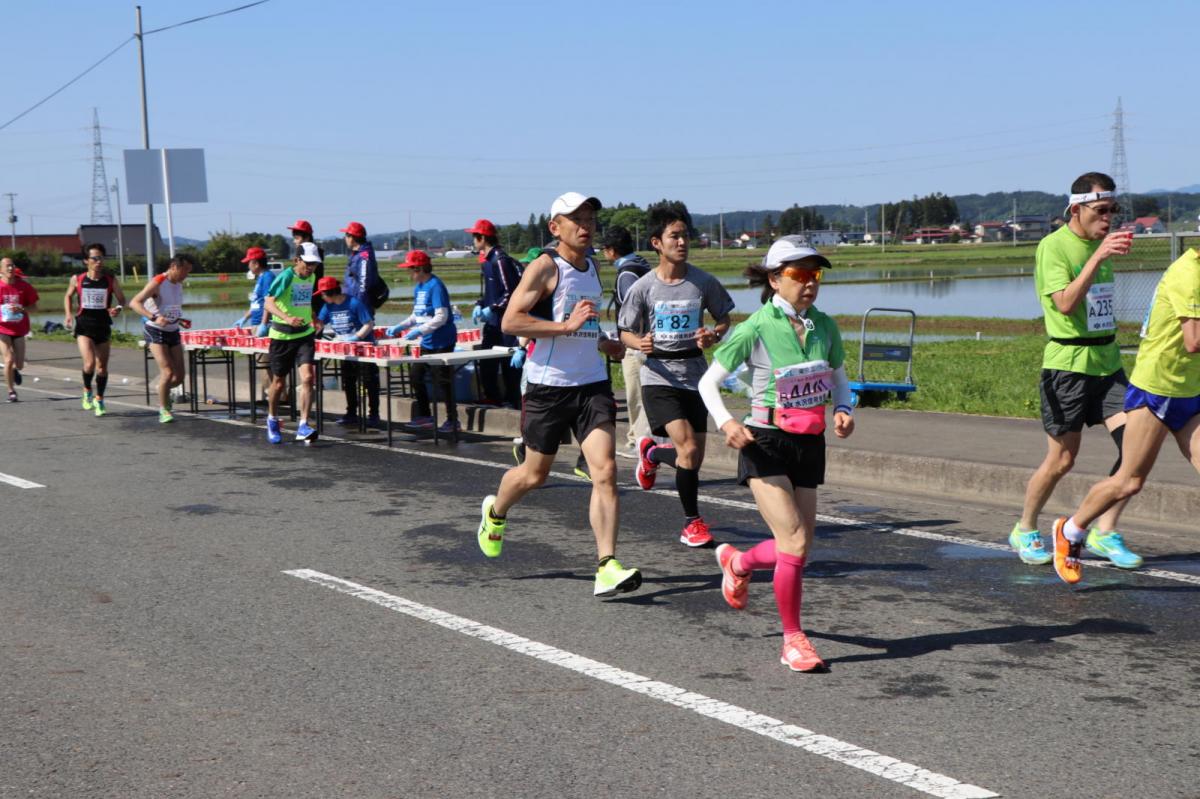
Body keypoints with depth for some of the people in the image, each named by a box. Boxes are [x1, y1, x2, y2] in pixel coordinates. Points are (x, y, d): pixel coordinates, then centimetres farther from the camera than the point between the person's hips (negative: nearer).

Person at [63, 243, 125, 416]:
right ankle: (87, 391, 10)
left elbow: (122, 300, 4)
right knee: (89, 363, -18)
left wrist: (117, 309, -18)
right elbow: (68, 296, 16)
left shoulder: (110, 280, -3)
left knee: (102, 367, 9)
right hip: (84, 326, -1)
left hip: (103, 326, 2)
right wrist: (68, 314, 1)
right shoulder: (77, 279, -2)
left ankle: (99, 399, 27)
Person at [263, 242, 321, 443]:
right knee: (279, 383, 10)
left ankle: (303, 426, -16)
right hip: (282, 336, -4)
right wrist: (287, 318, -41)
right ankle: (272, 421, 35)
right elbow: (268, 303, -27)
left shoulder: (312, 277, 6)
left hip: (305, 335, 4)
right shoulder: (286, 276, -15)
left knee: (307, 377, -16)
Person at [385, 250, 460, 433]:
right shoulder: (418, 287, 11)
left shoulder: (435, 286, -17)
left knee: (442, 381, -3)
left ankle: (452, 420, 7)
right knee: (416, 376, 12)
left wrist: (419, 331, -25)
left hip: (441, 342, -9)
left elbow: (441, 317, -23)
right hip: (427, 343, 9)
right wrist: (400, 327, 9)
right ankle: (424, 416, 23)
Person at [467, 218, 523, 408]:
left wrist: (492, 308, -20)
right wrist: (480, 305, 7)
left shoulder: (500, 260, -16)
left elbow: (510, 292, -19)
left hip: (507, 322, -9)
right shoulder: (487, 260, 13)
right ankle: (492, 400, 17)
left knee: (509, 365, -3)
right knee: (486, 364, 9)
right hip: (492, 322, 9)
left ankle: (513, 401, 4)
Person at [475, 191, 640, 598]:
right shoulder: (545, 267, -9)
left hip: (592, 384, 5)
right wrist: (566, 326, -24)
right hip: (548, 385, -5)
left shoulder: (593, 267, 14)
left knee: (605, 472, -11)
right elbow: (510, 321, -18)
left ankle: (607, 568, -13)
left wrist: (606, 344, 18)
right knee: (534, 473, 11)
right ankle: (495, 512, 44)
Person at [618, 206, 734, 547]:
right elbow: (625, 332, 2)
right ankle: (692, 522, 1)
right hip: (658, 375, -3)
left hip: (695, 374, 4)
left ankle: (651, 452, 39)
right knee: (689, 449, -18)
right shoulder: (643, 287, -6)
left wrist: (713, 336, -11)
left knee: (695, 456, 5)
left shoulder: (704, 282, -1)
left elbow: (724, 320, 12)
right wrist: (640, 344, -21)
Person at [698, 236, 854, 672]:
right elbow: (708, 382, -6)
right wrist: (726, 422, -22)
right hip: (766, 444, -5)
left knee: (798, 550, 10)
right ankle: (793, 640, 5)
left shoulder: (824, 327, 2)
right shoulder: (755, 329, -13)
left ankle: (737, 562, 42)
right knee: (795, 545, -12)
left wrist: (843, 411, -4)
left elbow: (838, 378, 17)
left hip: (810, 445, 6)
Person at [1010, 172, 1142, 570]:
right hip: (1068, 362, -7)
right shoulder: (1053, 246, -11)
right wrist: (1098, 257, -29)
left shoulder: (1101, 242, 12)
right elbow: (1065, 303, -25)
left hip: (1106, 360, 7)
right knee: (1062, 459, 0)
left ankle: (1104, 533, 5)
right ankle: (1025, 530, 21)